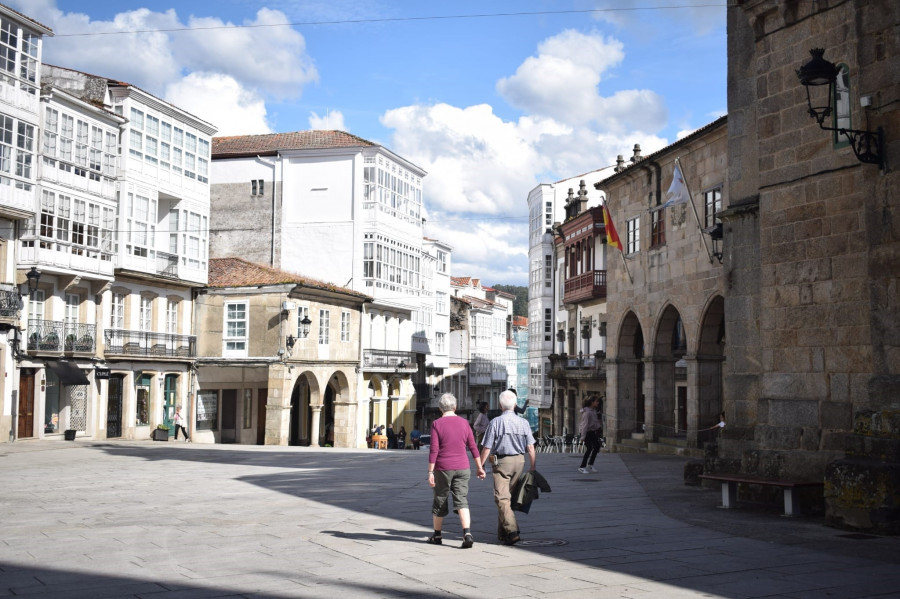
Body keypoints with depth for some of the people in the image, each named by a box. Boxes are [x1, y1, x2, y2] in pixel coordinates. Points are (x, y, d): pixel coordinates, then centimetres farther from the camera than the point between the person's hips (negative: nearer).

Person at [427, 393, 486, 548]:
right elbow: (473, 447, 5)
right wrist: (480, 467, 12)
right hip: (462, 468, 2)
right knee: (462, 501, -1)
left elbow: (434, 450, -11)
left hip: (443, 468, -2)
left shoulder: (437, 424, -7)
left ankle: (437, 535, 23)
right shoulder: (464, 423, 4)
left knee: (439, 501, 12)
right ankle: (467, 533, -19)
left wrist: (430, 472, -9)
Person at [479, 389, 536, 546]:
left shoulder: (495, 422, -9)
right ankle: (502, 532, 23)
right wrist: (532, 466, 8)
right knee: (508, 496, 16)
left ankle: (511, 531, -20)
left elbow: (487, 448, -8)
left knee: (502, 497, -5)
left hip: (501, 462, -5)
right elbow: (530, 447, 0)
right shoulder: (523, 422, 1)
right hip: (519, 461, 5)